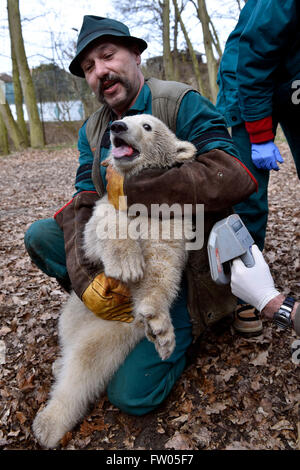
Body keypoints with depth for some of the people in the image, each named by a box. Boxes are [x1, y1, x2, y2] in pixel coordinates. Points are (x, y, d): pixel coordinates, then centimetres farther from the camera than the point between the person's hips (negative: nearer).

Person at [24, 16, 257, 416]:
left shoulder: (182, 103, -12)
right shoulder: (92, 131, 6)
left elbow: (234, 177, -27)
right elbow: (83, 205, -4)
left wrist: (128, 188, -26)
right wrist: (84, 279, -23)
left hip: (184, 260, -6)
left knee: (132, 394, -15)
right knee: (39, 234, -6)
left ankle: (185, 325, 13)